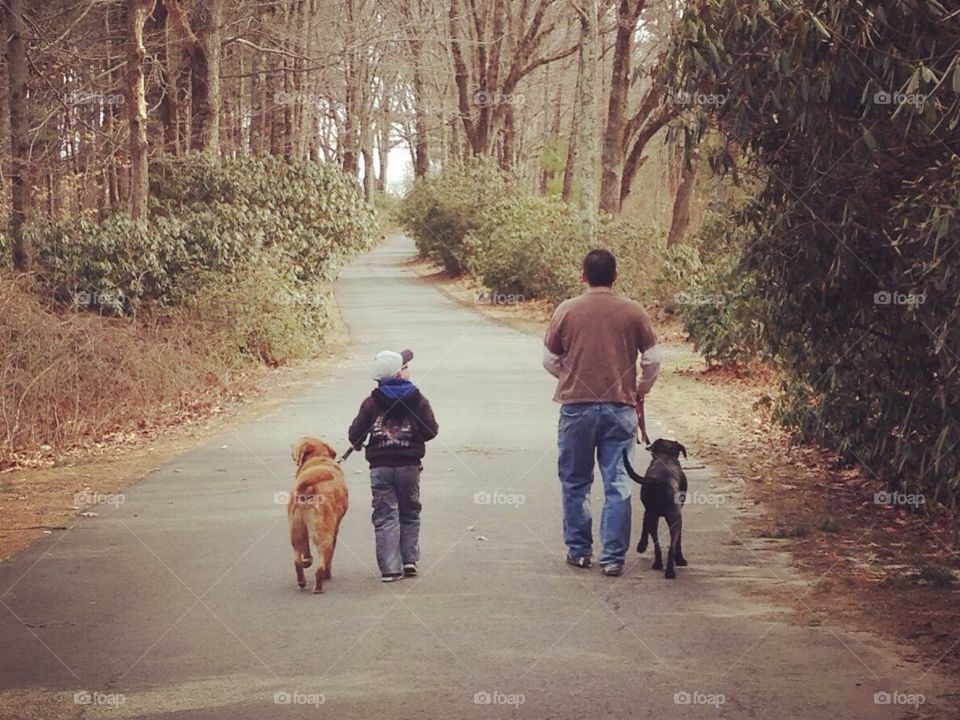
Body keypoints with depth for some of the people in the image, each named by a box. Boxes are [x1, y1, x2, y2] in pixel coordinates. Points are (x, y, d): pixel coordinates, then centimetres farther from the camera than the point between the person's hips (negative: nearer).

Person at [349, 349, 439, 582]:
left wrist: (357, 444, 21)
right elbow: (431, 430, -3)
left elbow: (355, 434, -3)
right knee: (410, 513, 17)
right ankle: (410, 559, 10)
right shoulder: (417, 399, -3)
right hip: (409, 466, 0)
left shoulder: (371, 403, -2)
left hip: (380, 467, 0)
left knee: (385, 516, 2)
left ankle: (390, 567, -5)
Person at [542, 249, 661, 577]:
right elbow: (653, 359, 1)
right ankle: (613, 557, 3)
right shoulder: (633, 312, -2)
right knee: (617, 485, 4)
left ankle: (579, 550, 20)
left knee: (575, 483, 14)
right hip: (620, 407, 0)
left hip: (576, 406, 0)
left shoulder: (567, 310, -3)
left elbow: (549, 359, 4)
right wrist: (640, 390, 19)